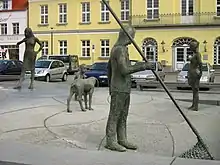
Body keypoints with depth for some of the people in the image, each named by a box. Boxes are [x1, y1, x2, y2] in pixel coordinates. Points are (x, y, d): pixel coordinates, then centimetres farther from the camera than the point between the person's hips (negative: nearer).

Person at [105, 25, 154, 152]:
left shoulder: (117, 48, 16)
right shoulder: (120, 49, -16)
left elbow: (109, 67, 23)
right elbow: (124, 70, -25)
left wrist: (110, 84, 27)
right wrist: (143, 66, -24)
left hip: (124, 89, 10)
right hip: (119, 89, -10)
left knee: (123, 116, 12)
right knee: (114, 116, -3)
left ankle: (122, 140, 19)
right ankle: (111, 142, 4)